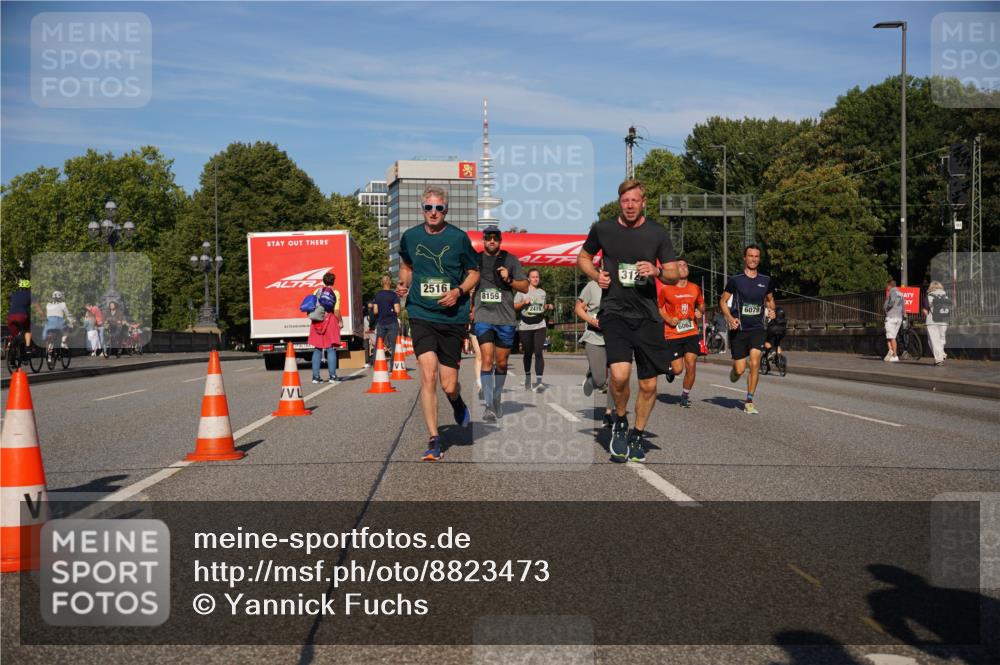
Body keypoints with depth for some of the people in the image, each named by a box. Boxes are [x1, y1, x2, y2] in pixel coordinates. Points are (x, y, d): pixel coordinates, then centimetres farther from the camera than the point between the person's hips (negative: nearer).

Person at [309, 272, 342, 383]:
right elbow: (336, 310, -10)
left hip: (317, 322, 3)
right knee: (331, 349, 1)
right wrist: (340, 321, 2)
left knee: (317, 349, 8)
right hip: (330, 321, -3)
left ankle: (316, 376, 6)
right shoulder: (335, 292, -3)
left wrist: (314, 317, 14)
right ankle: (332, 376, -3)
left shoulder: (316, 291, 8)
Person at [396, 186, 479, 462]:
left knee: (449, 386, 0)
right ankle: (433, 439, -4)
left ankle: (458, 403, 39)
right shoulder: (410, 237, 4)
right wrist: (403, 283, 2)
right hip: (421, 315, 1)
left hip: (453, 317, -1)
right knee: (428, 374, -15)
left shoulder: (458, 237, -2)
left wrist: (459, 291, -11)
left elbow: (474, 272, 7)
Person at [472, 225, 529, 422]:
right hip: (483, 317, -1)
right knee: (487, 360, -13)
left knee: (501, 362, 10)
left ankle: (497, 398, 30)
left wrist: (509, 280, -11)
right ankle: (488, 405, -14)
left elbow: (525, 287, 6)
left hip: (505, 318, 1)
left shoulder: (510, 259, 6)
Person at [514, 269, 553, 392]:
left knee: (539, 352, -12)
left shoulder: (542, 292, 14)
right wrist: (524, 302, -17)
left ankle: (539, 381, -18)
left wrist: (548, 307, 4)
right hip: (525, 326, -1)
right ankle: (527, 376, 33)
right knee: (528, 353, 10)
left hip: (539, 326, 2)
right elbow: (514, 307, 0)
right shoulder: (522, 291, 2)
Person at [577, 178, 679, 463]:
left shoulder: (658, 233, 3)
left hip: (647, 315, 2)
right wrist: (596, 275, -1)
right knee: (620, 373, -23)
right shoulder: (603, 229, 3)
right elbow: (583, 258, 20)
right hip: (614, 311, -2)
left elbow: (675, 276, 7)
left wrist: (657, 271, -15)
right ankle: (620, 421, 6)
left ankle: (638, 434, 28)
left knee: (649, 384, 4)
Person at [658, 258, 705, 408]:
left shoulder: (695, 289, 7)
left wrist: (700, 312, 0)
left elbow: (701, 304, 22)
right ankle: (670, 367, 32)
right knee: (678, 370, -6)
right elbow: (658, 307, 5)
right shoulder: (666, 289, -4)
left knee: (691, 365, -7)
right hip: (672, 334, -3)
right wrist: (668, 319, -10)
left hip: (692, 333, 3)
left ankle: (685, 395, 13)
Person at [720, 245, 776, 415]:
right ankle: (734, 369, 37)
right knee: (740, 369, -2)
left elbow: (770, 300, 22)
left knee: (755, 363, -15)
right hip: (739, 329, -1)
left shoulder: (766, 281, 6)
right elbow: (723, 301, 2)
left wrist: (771, 310, 0)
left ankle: (749, 402, -5)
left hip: (758, 328, 2)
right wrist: (730, 318, -14)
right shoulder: (735, 280, -3)